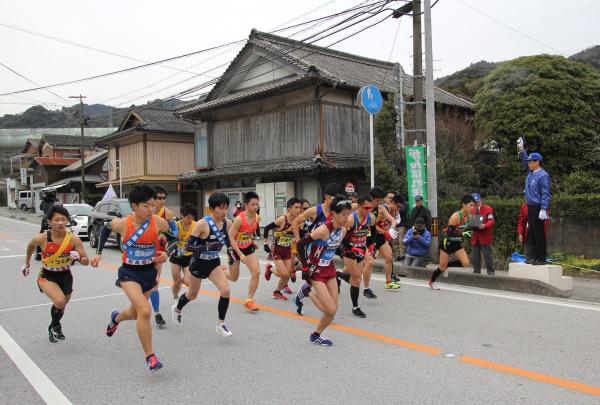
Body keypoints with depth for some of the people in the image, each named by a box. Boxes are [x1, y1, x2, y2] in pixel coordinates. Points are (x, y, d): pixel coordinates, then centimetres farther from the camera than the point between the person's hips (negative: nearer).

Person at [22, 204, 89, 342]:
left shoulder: (74, 240, -21)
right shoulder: (42, 238, -22)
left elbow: (86, 261, -13)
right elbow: (31, 245, 4)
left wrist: (78, 258, -35)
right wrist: (27, 263, 16)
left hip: (65, 276, 2)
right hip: (47, 276, -2)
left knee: (62, 305, 22)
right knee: (60, 301, -26)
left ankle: (53, 328, 55)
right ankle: (56, 326, 6)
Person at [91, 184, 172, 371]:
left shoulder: (158, 222, -15)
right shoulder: (122, 224, -16)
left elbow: (173, 238, 3)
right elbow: (105, 228, 7)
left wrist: (166, 253, -14)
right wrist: (99, 253, 8)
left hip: (149, 272, 3)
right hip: (129, 273, -3)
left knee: (134, 314, 21)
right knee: (144, 311, -22)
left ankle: (116, 317, 59)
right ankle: (150, 357, -7)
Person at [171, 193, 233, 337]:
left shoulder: (227, 223, -8)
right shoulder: (202, 224, -25)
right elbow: (188, 246, -25)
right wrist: (206, 247, -38)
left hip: (214, 263, 4)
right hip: (199, 263, -4)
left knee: (225, 290, -17)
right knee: (192, 294, 18)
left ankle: (221, 324, 2)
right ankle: (177, 308, 52)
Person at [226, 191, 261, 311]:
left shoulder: (257, 218, -11)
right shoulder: (239, 219, -29)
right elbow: (230, 237, -26)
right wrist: (240, 254, -29)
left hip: (248, 248, 4)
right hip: (235, 248, -4)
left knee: (256, 272, -13)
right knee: (234, 278, 12)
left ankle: (249, 300, 0)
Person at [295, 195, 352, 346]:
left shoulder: (343, 230, -2)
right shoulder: (323, 229, -26)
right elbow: (300, 244, -19)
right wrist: (306, 266, -17)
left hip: (330, 270, 7)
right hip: (316, 271, -7)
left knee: (332, 311, 5)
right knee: (331, 310, -11)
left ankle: (315, 336, 30)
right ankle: (307, 291, 12)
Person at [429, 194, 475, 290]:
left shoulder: (468, 216, -3)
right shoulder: (456, 216, -25)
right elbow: (449, 233, -27)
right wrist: (462, 234, -33)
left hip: (457, 243, 7)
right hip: (447, 242, -7)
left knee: (466, 264, -8)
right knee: (442, 267, 3)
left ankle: (445, 267, 16)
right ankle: (431, 282, 26)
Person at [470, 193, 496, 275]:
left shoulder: (488, 209, -4)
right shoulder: (472, 211, 14)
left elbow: (492, 221, -11)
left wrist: (485, 225, -29)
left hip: (485, 236, -6)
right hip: (475, 237, 6)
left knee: (487, 255, -1)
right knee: (475, 256, 9)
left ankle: (490, 272, 8)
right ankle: (476, 272, 19)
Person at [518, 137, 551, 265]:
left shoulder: (543, 176, -14)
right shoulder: (531, 172, 10)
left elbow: (546, 194, -17)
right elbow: (525, 159, 27)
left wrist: (543, 210, -22)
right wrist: (521, 148, 17)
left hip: (538, 208, -9)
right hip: (530, 207, 9)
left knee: (539, 233, -4)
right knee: (532, 233, 11)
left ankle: (541, 258, 2)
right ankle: (534, 257, 17)